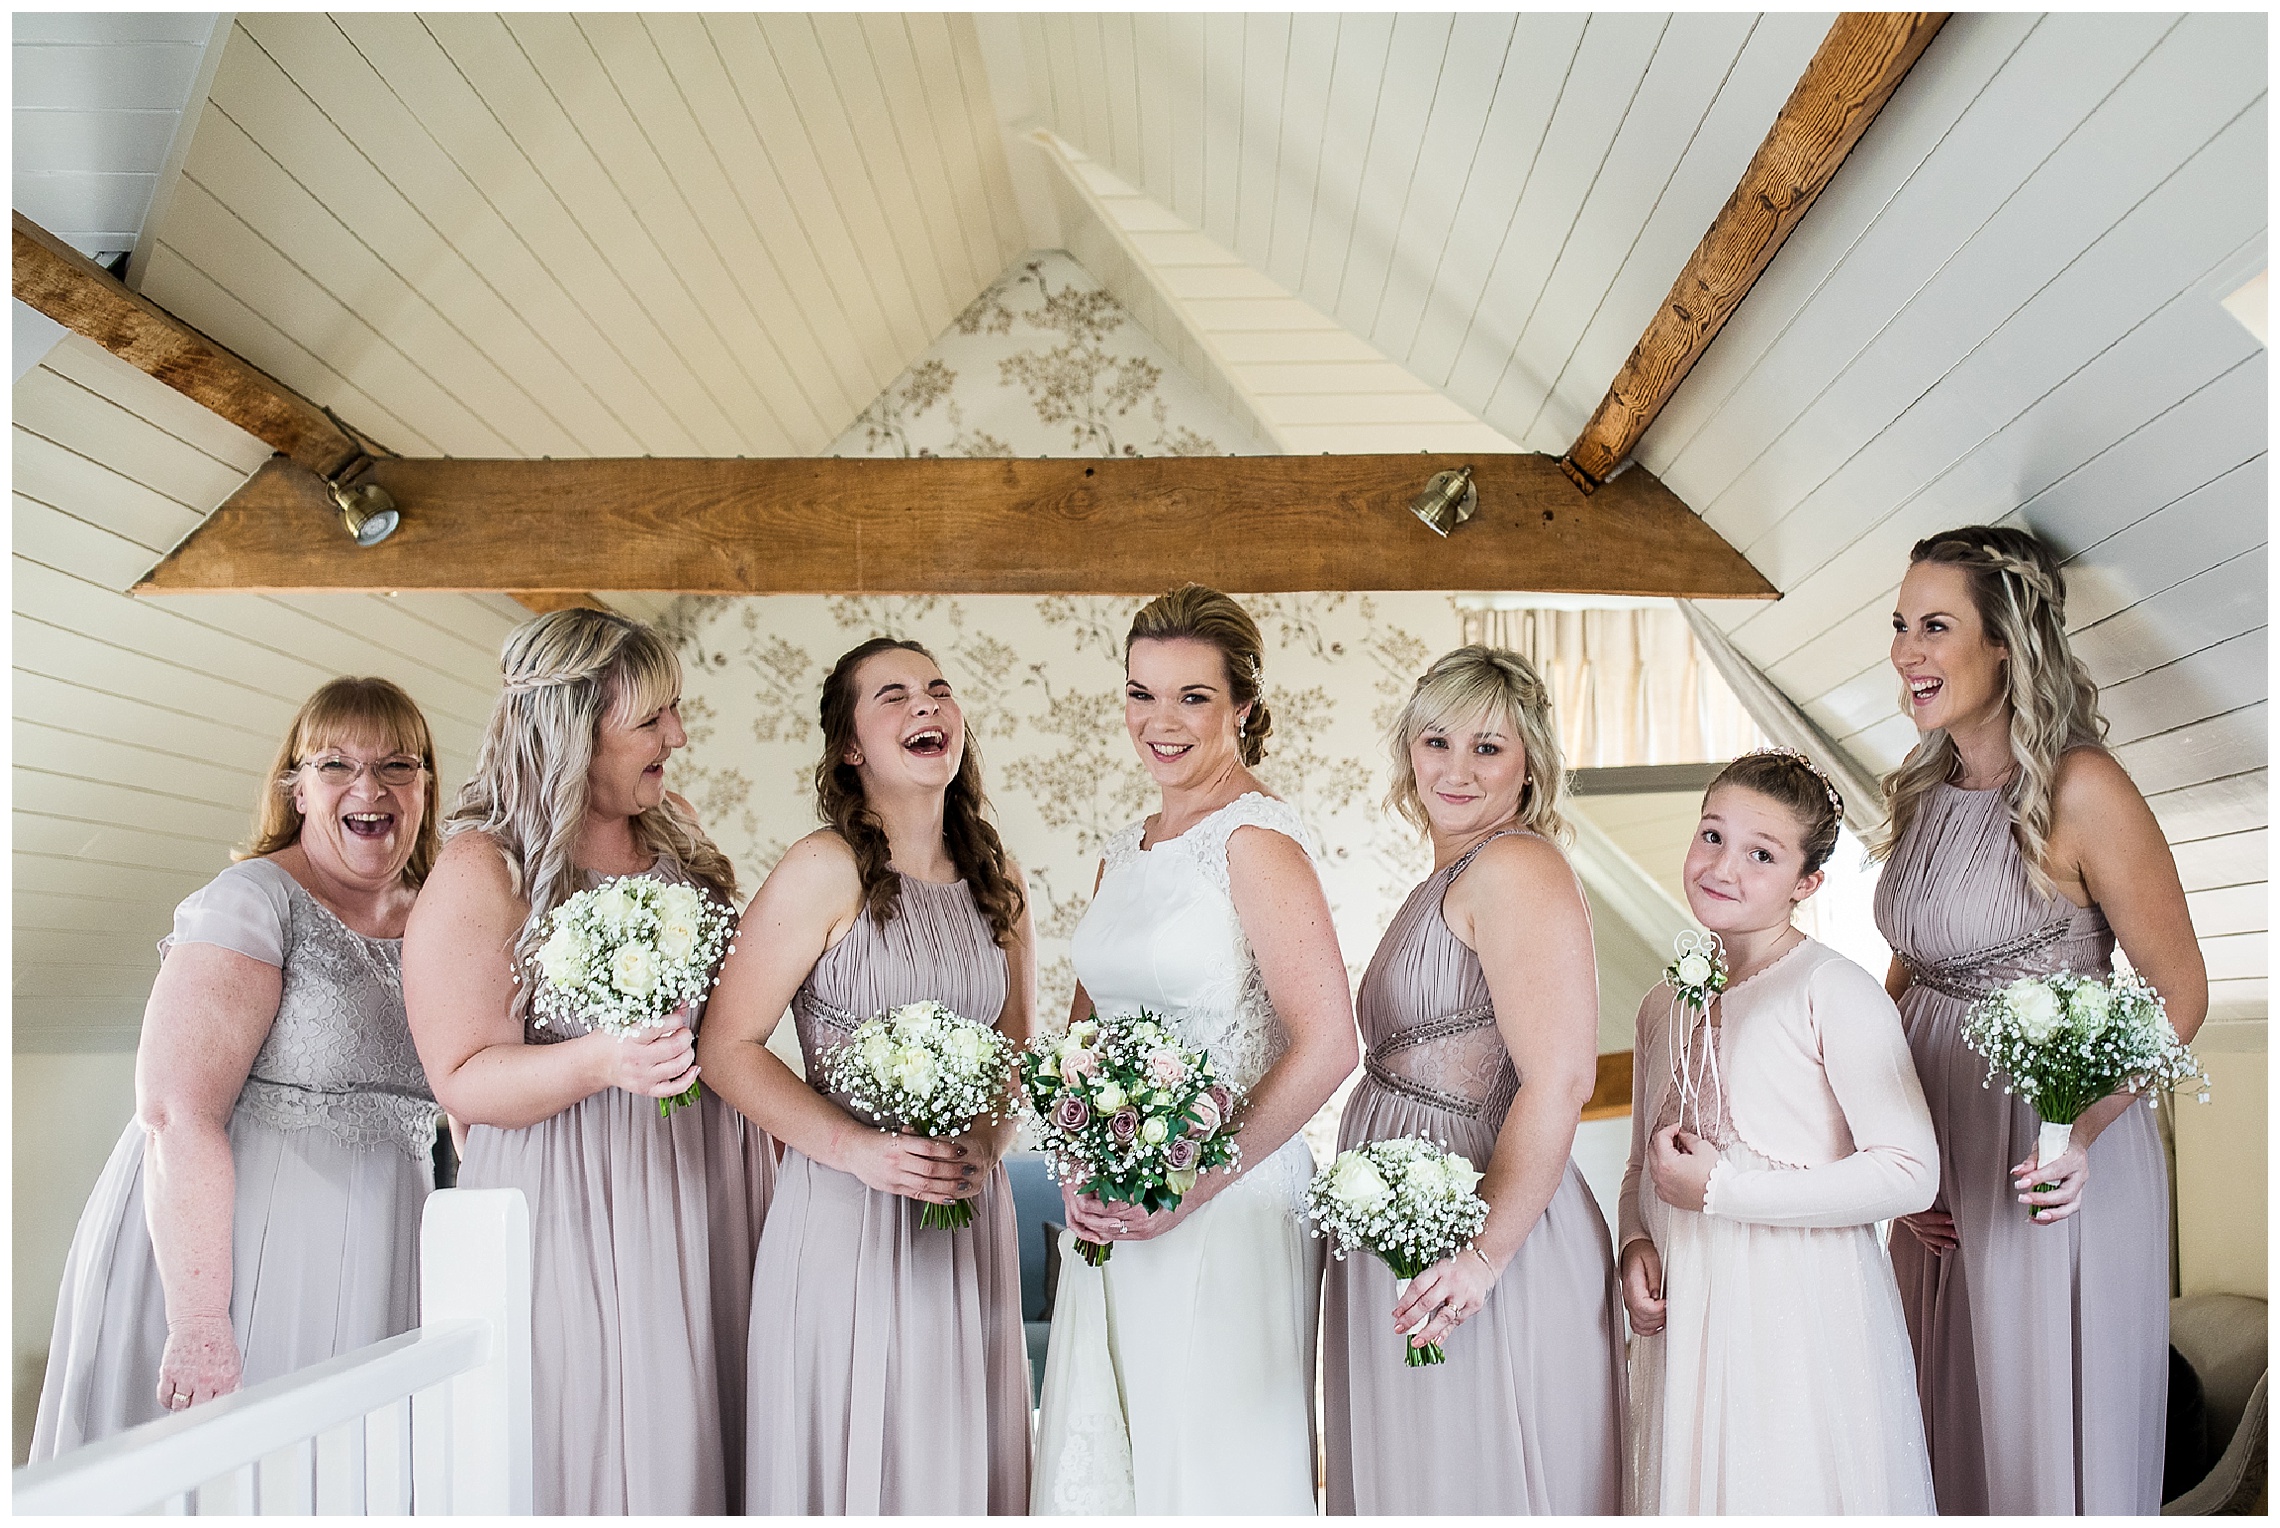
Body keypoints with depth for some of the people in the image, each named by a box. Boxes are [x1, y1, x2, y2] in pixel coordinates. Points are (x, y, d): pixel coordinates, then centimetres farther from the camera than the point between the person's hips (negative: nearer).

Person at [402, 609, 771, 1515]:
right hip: (581, 1222, -5)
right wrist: (599, 1063, -29)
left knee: (698, 1452, 9)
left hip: (711, 1199, 6)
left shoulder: (677, 837, 9)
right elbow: (466, 1081, -12)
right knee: (598, 1459, 1)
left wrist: (772, 1151, 13)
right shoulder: (481, 872, -9)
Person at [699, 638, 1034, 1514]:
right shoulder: (826, 869, -8)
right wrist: (858, 1149, -18)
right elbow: (727, 1046, -10)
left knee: (961, 1461, 11)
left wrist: (989, 1140, -2)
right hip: (846, 1215, -5)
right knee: (854, 1459, 2)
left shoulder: (996, 879, 9)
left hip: (971, 1219, 5)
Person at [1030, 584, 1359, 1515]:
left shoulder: (1254, 838, -13)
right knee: (1096, 1462, 15)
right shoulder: (1124, 853, 11)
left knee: (1214, 1464, 5)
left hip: (1226, 1212, -7)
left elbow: (1326, 1045, -20)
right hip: (1113, 1214, 7)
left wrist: (1194, 1187, -17)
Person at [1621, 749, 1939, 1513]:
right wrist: (1635, 1243, -1)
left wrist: (1721, 1190, -16)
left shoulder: (1833, 992, -11)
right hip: (1685, 1320, 6)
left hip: (1804, 1314, -6)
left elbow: (1910, 1171, -18)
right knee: (1694, 1493, 13)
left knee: (1796, 1494, 2)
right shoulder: (1665, 1005, 10)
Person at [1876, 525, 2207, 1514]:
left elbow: (2179, 993, -14)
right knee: (1953, 1414, 20)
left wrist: (2084, 1129, -27)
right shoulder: (1924, 791, 3)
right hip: (1937, 1145, 6)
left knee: (2053, 1421, 10)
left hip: (2052, 1155, -6)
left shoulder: (2079, 787, -18)